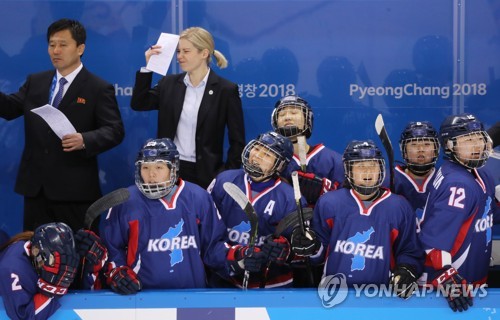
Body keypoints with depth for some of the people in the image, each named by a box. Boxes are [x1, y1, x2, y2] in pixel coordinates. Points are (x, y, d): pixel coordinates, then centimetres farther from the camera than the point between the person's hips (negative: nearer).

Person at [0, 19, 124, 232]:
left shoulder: (99, 88, -4)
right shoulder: (35, 82, 14)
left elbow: (114, 131, -10)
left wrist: (84, 140, -28)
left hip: (74, 189, -5)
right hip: (35, 185, 5)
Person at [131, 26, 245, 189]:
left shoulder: (226, 90, -5)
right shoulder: (169, 83, 8)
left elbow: (237, 141, -4)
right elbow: (138, 104, 4)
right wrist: (147, 67, -2)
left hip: (205, 174, -3)